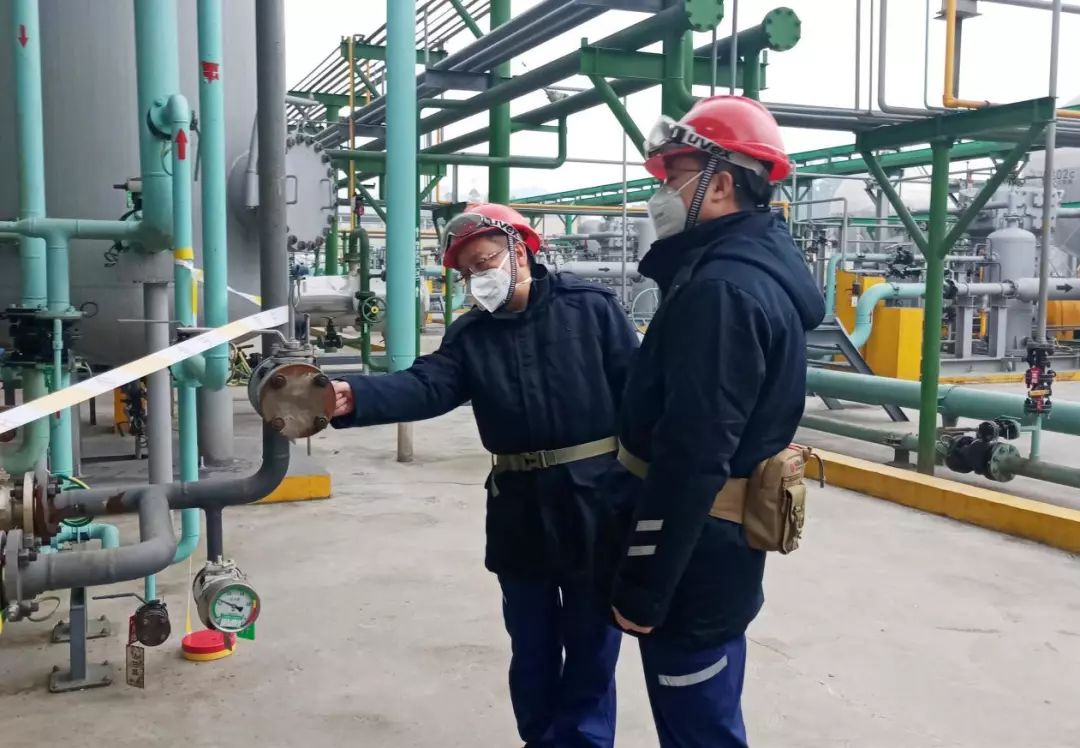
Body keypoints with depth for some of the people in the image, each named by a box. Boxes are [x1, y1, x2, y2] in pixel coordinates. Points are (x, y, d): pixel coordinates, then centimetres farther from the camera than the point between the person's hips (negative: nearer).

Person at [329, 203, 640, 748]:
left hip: (595, 502, -3)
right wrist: (354, 397, -30)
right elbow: (425, 386, -12)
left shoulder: (589, 308, -5)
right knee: (531, 645, 17)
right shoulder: (470, 335, 5)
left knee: (591, 643, 9)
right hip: (520, 509, 4)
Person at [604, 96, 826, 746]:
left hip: (692, 554, -10)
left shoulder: (720, 288, -24)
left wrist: (641, 588, -21)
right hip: (723, 543, 10)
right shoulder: (759, 267, 9)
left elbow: (692, 458, -27)